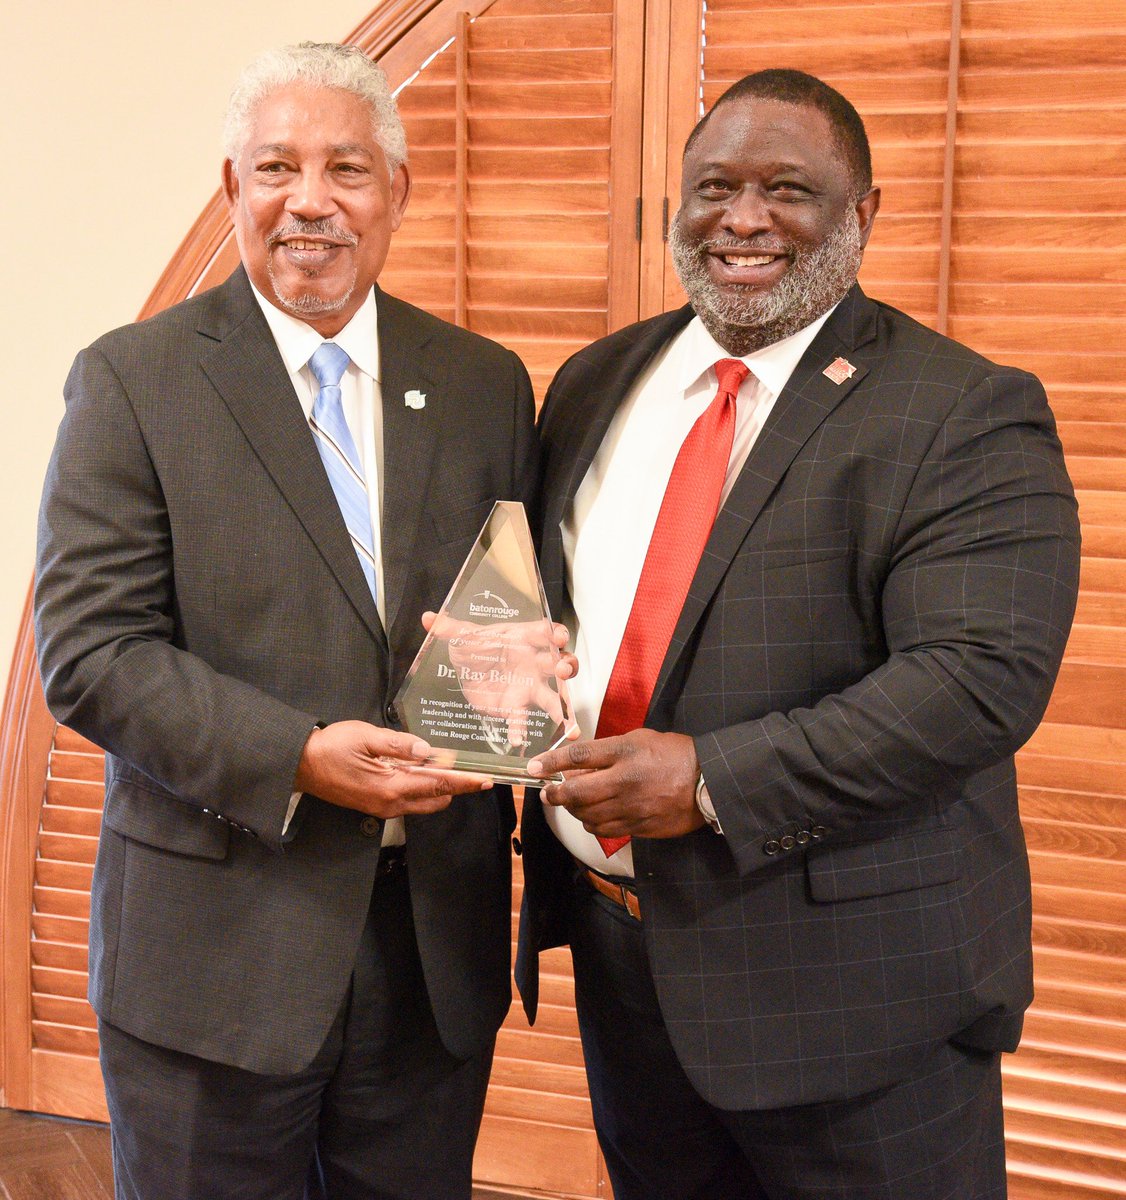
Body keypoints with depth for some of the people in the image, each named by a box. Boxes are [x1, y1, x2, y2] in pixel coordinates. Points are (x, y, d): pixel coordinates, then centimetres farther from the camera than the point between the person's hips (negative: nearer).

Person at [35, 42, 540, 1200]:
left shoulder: (485, 385, 6)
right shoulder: (132, 381, -5)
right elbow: (89, 650, -11)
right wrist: (296, 759, -22)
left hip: (438, 938, 4)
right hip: (216, 945, -3)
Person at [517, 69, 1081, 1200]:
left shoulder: (967, 416, -12)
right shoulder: (595, 385, 9)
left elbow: (983, 677, -22)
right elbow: (543, 597, 17)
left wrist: (714, 779, -26)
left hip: (848, 979, -5)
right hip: (617, 947, 6)